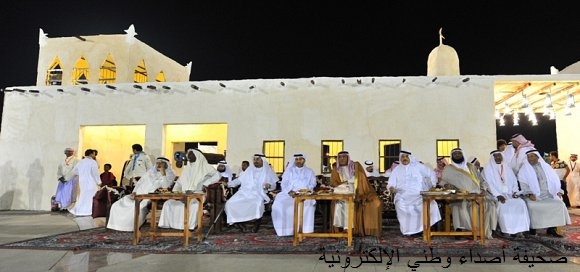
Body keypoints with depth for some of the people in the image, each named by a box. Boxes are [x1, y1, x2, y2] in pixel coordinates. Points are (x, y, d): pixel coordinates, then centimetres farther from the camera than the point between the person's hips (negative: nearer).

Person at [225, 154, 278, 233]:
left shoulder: (267, 171, 9)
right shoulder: (249, 169, 17)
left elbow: (274, 185, 7)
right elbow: (239, 180, 20)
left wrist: (269, 186, -16)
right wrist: (228, 184, 8)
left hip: (258, 194, -3)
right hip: (244, 192, 3)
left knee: (258, 204, -38)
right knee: (230, 203, -21)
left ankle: (257, 222, -10)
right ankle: (240, 222, -4)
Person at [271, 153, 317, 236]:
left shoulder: (309, 171, 20)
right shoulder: (289, 170, 19)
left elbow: (312, 184, 7)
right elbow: (284, 184, 8)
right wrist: (290, 192, -12)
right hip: (289, 194, 1)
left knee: (308, 204, -36)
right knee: (279, 204, -30)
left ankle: (305, 230, -30)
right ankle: (286, 229, -22)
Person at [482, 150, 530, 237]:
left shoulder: (507, 168, 21)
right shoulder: (488, 168, 5)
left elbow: (514, 181, 15)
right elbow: (489, 184, -6)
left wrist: (515, 192, -6)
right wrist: (498, 195, -19)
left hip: (510, 194, 4)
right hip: (496, 195, -4)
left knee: (520, 203, -26)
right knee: (503, 205, -34)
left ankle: (520, 229, -24)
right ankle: (506, 230, -28)